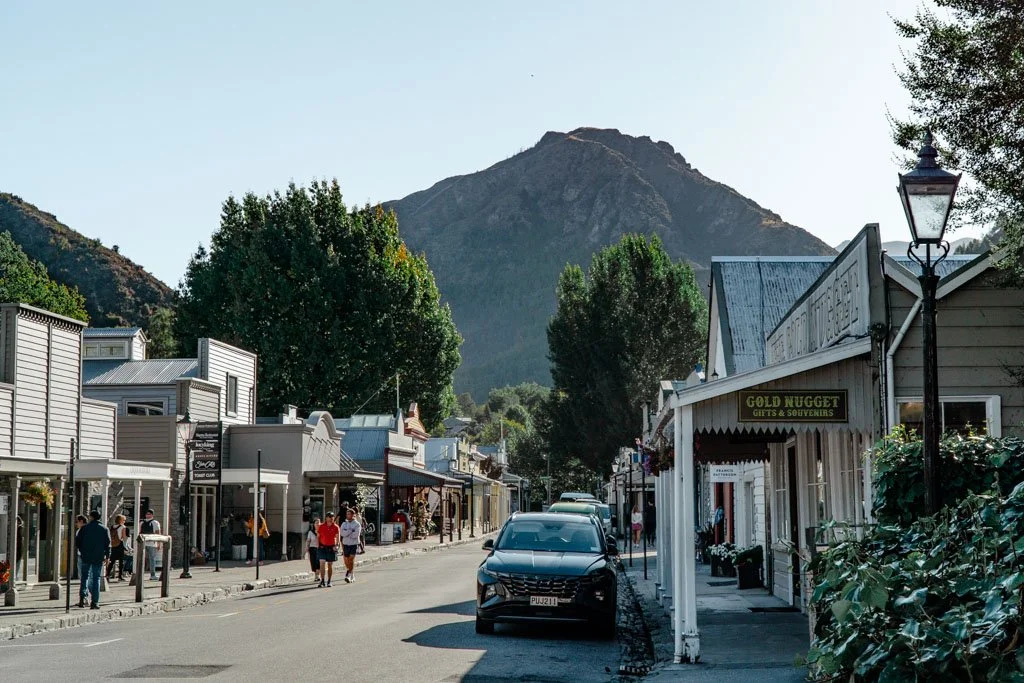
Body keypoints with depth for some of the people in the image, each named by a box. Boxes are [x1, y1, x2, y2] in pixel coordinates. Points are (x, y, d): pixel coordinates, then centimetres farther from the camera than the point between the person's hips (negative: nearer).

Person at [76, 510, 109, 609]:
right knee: (96, 579, 5)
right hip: (99, 558, 1)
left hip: (86, 557, -1)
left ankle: (82, 597, -6)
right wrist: (107, 556, 8)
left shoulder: (85, 528, -1)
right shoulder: (104, 529, 2)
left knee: (84, 577, 11)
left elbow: (77, 542, 1)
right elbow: (108, 544, 0)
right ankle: (95, 602, 0)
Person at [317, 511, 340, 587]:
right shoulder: (321, 526, 1)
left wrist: (336, 545, -19)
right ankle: (322, 581, -10)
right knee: (322, 563, -11)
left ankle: (329, 582, 16)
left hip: (331, 548, 0)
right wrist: (318, 545, -3)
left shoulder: (335, 527, -1)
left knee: (330, 565, 7)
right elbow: (318, 536, 9)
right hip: (322, 547, 0)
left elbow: (337, 537, -5)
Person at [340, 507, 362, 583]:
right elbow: (343, 534, -9)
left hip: (354, 545, -4)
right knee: (347, 561, 6)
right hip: (346, 544, 4)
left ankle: (349, 576, -16)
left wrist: (347, 533, -10)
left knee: (351, 560, -13)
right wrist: (351, 530, -16)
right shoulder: (344, 524, 7)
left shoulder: (357, 524, -4)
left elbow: (356, 535, -17)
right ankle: (352, 576, 21)